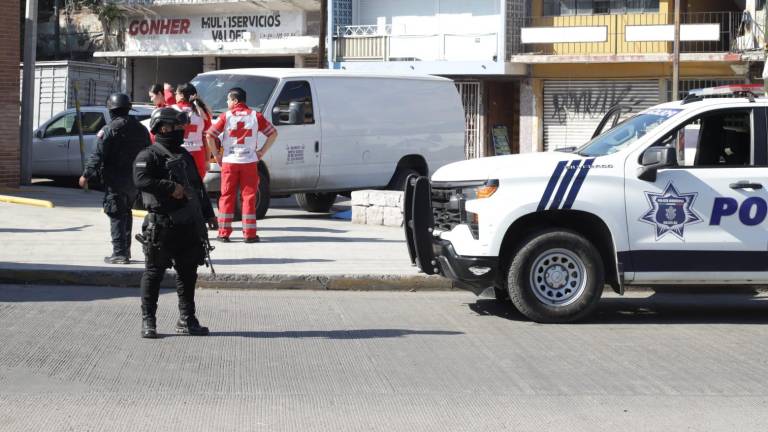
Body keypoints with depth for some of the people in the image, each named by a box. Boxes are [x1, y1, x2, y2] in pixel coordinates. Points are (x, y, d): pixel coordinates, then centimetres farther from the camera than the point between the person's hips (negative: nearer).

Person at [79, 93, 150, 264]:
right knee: (126, 213, 19)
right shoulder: (141, 129, 8)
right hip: (135, 181, 6)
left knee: (116, 215, -3)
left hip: (115, 181, -6)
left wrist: (86, 175, -9)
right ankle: (125, 250, 22)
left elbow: (98, 156, -15)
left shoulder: (109, 130, -12)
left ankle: (119, 253, -7)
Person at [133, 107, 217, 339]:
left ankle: (187, 320, 18)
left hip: (188, 225, 7)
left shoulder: (185, 156, 18)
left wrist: (208, 214, 22)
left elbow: (198, 186, 24)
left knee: (188, 273, 10)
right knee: (154, 272, -1)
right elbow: (141, 180, -24)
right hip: (161, 226, -7)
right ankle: (148, 320, 6)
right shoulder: (149, 156, -7)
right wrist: (171, 188, -24)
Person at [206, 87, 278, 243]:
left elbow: (210, 135, -9)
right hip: (249, 161, 1)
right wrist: (262, 152, 5)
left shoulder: (226, 116, -2)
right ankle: (249, 234, 1)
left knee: (227, 197, 6)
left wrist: (216, 154, 2)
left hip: (229, 162, -1)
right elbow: (273, 133, 2)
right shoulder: (255, 116, 2)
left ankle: (224, 233, 6)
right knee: (249, 197, 3)